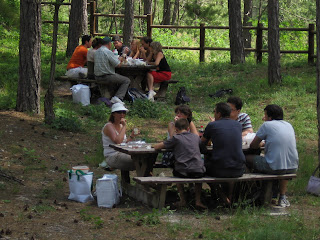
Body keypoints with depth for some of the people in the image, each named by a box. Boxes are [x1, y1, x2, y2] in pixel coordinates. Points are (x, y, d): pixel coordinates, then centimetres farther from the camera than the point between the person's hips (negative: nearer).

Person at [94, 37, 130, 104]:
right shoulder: (108, 52, -16)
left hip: (97, 77, 8)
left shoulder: (97, 51, 10)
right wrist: (120, 59, 5)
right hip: (107, 76, -8)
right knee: (126, 80, 3)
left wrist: (117, 59, 22)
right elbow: (118, 64, -14)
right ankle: (117, 97, -11)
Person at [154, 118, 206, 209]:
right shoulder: (196, 137, 12)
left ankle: (182, 200, 24)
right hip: (198, 171, 3)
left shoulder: (176, 138, 1)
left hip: (183, 172, -2)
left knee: (176, 171, 32)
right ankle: (198, 201, 21)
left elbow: (156, 146, 4)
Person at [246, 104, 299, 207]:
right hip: (293, 168, 6)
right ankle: (282, 196, 29)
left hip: (275, 168, -6)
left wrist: (260, 144, 26)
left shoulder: (267, 125, -1)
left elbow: (253, 146, 5)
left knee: (247, 158, 15)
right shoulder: (288, 125, 15)